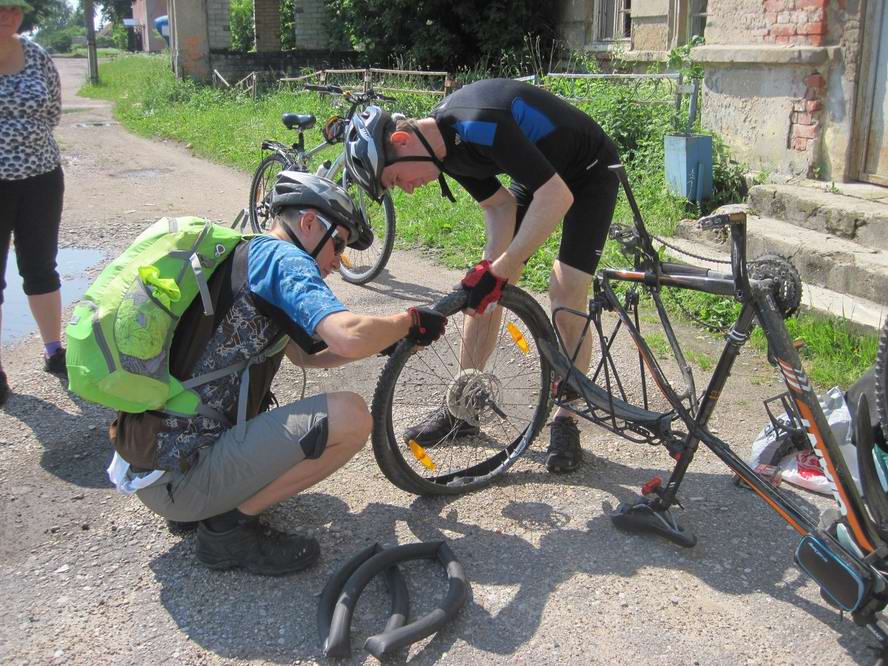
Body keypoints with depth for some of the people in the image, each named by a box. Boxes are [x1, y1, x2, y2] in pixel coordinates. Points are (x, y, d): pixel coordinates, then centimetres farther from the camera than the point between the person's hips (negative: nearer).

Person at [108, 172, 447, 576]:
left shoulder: (242, 256, 19)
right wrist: (409, 321, -7)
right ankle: (230, 525, -4)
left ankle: (206, 507, 16)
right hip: (178, 477, -10)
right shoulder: (281, 256, -10)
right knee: (350, 415, -16)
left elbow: (304, 354, 27)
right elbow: (349, 336, -27)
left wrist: (388, 341, 20)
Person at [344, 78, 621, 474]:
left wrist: (497, 271, -37)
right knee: (483, 294, 1)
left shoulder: (479, 126, -38)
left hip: (589, 174, -7)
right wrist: (489, 269, -20)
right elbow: (500, 204, -4)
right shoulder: (444, 143, -11)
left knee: (566, 297, -16)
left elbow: (557, 197, -39)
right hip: (537, 175, 8)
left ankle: (566, 420, 2)